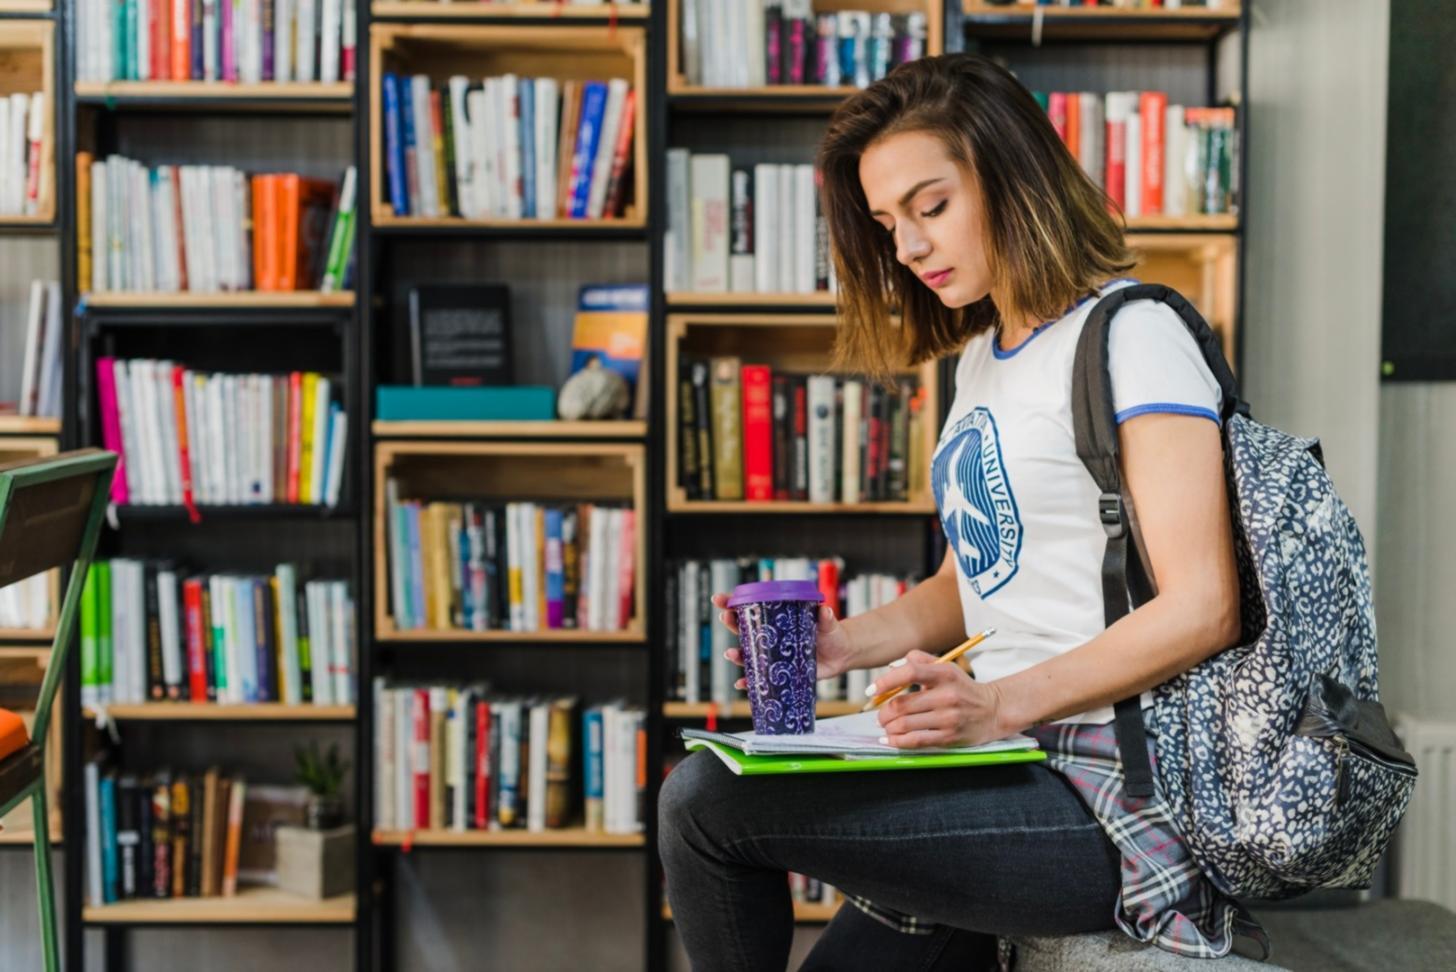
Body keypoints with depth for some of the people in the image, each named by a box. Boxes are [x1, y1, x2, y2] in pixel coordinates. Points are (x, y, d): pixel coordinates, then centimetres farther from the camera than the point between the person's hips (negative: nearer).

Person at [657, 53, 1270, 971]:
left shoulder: (1131, 335, -10)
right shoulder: (985, 353, 18)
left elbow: (1203, 609, -18)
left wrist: (1002, 703, -27)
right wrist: (846, 642, 4)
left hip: (1107, 789, -8)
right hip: (1015, 770, 8)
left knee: (703, 800, -15)